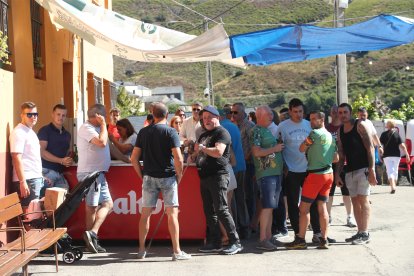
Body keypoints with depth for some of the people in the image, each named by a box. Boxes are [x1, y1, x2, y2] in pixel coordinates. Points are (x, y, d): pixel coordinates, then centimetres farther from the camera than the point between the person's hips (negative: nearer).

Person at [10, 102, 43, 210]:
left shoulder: (31, 132, 17)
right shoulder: (18, 133, -11)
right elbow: (17, 159, -17)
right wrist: (22, 182, -22)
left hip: (37, 178, 9)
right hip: (27, 180, -9)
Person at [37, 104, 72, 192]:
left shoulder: (67, 134, 18)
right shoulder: (45, 130, -3)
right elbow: (41, 151, -12)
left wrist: (69, 160, 2)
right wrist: (61, 161, -18)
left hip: (60, 173, 6)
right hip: (47, 171, -6)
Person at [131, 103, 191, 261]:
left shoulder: (143, 132, 6)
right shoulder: (170, 132, -7)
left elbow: (134, 158, 6)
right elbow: (178, 158, -15)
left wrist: (142, 176, 14)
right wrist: (179, 176, -2)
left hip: (149, 177, 4)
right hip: (167, 177, -4)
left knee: (145, 213, 11)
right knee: (172, 213, 0)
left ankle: (141, 250, 20)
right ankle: (177, 252, 1)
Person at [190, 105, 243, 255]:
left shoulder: (222, 132, -7)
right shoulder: (204, 135, 21)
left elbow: (218, 151, -22)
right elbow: (199, 152, 31)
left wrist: (201, 148, -11)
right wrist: (193, 156, 9)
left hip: (218, 176, -9)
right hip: (204, 177, 9)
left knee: (221, 210, -11)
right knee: (209, 211, 10)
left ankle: (235, 242, -6)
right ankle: (215, 243, 18)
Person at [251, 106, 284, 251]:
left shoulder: (268, 130, 19)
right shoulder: (256, 131, -8)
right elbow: (257, 152, -19)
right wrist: (275, 149, -12)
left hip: (276, 172, 9)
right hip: (266, 173, -9)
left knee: (270, 207, 10)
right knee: (267, 206, -10)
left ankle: (268, 236, 15)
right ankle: (263, 239, -7)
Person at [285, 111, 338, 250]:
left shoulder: (315, 133, -11)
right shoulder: (331, 136, 13)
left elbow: (302, 149, -5)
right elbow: (336, 158, 17)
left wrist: (306, 140, 11)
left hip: (315, 174, -8)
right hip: (329, 173, 8)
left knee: (304, 207, -1)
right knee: (322, 207, 10)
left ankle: (300, 240, 1)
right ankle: (324, 240, 10)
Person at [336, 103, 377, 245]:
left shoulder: (360, 125, -6)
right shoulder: (340, 130, 12)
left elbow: (370, 148, -11)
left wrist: (372, 169, -18)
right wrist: (338, 174, 11)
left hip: (363, 169, -6)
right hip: (350, 171, 6)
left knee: (363, 200, -7)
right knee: (355, 201, 7)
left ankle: (365, 234, -2)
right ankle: (360, 232, 14)